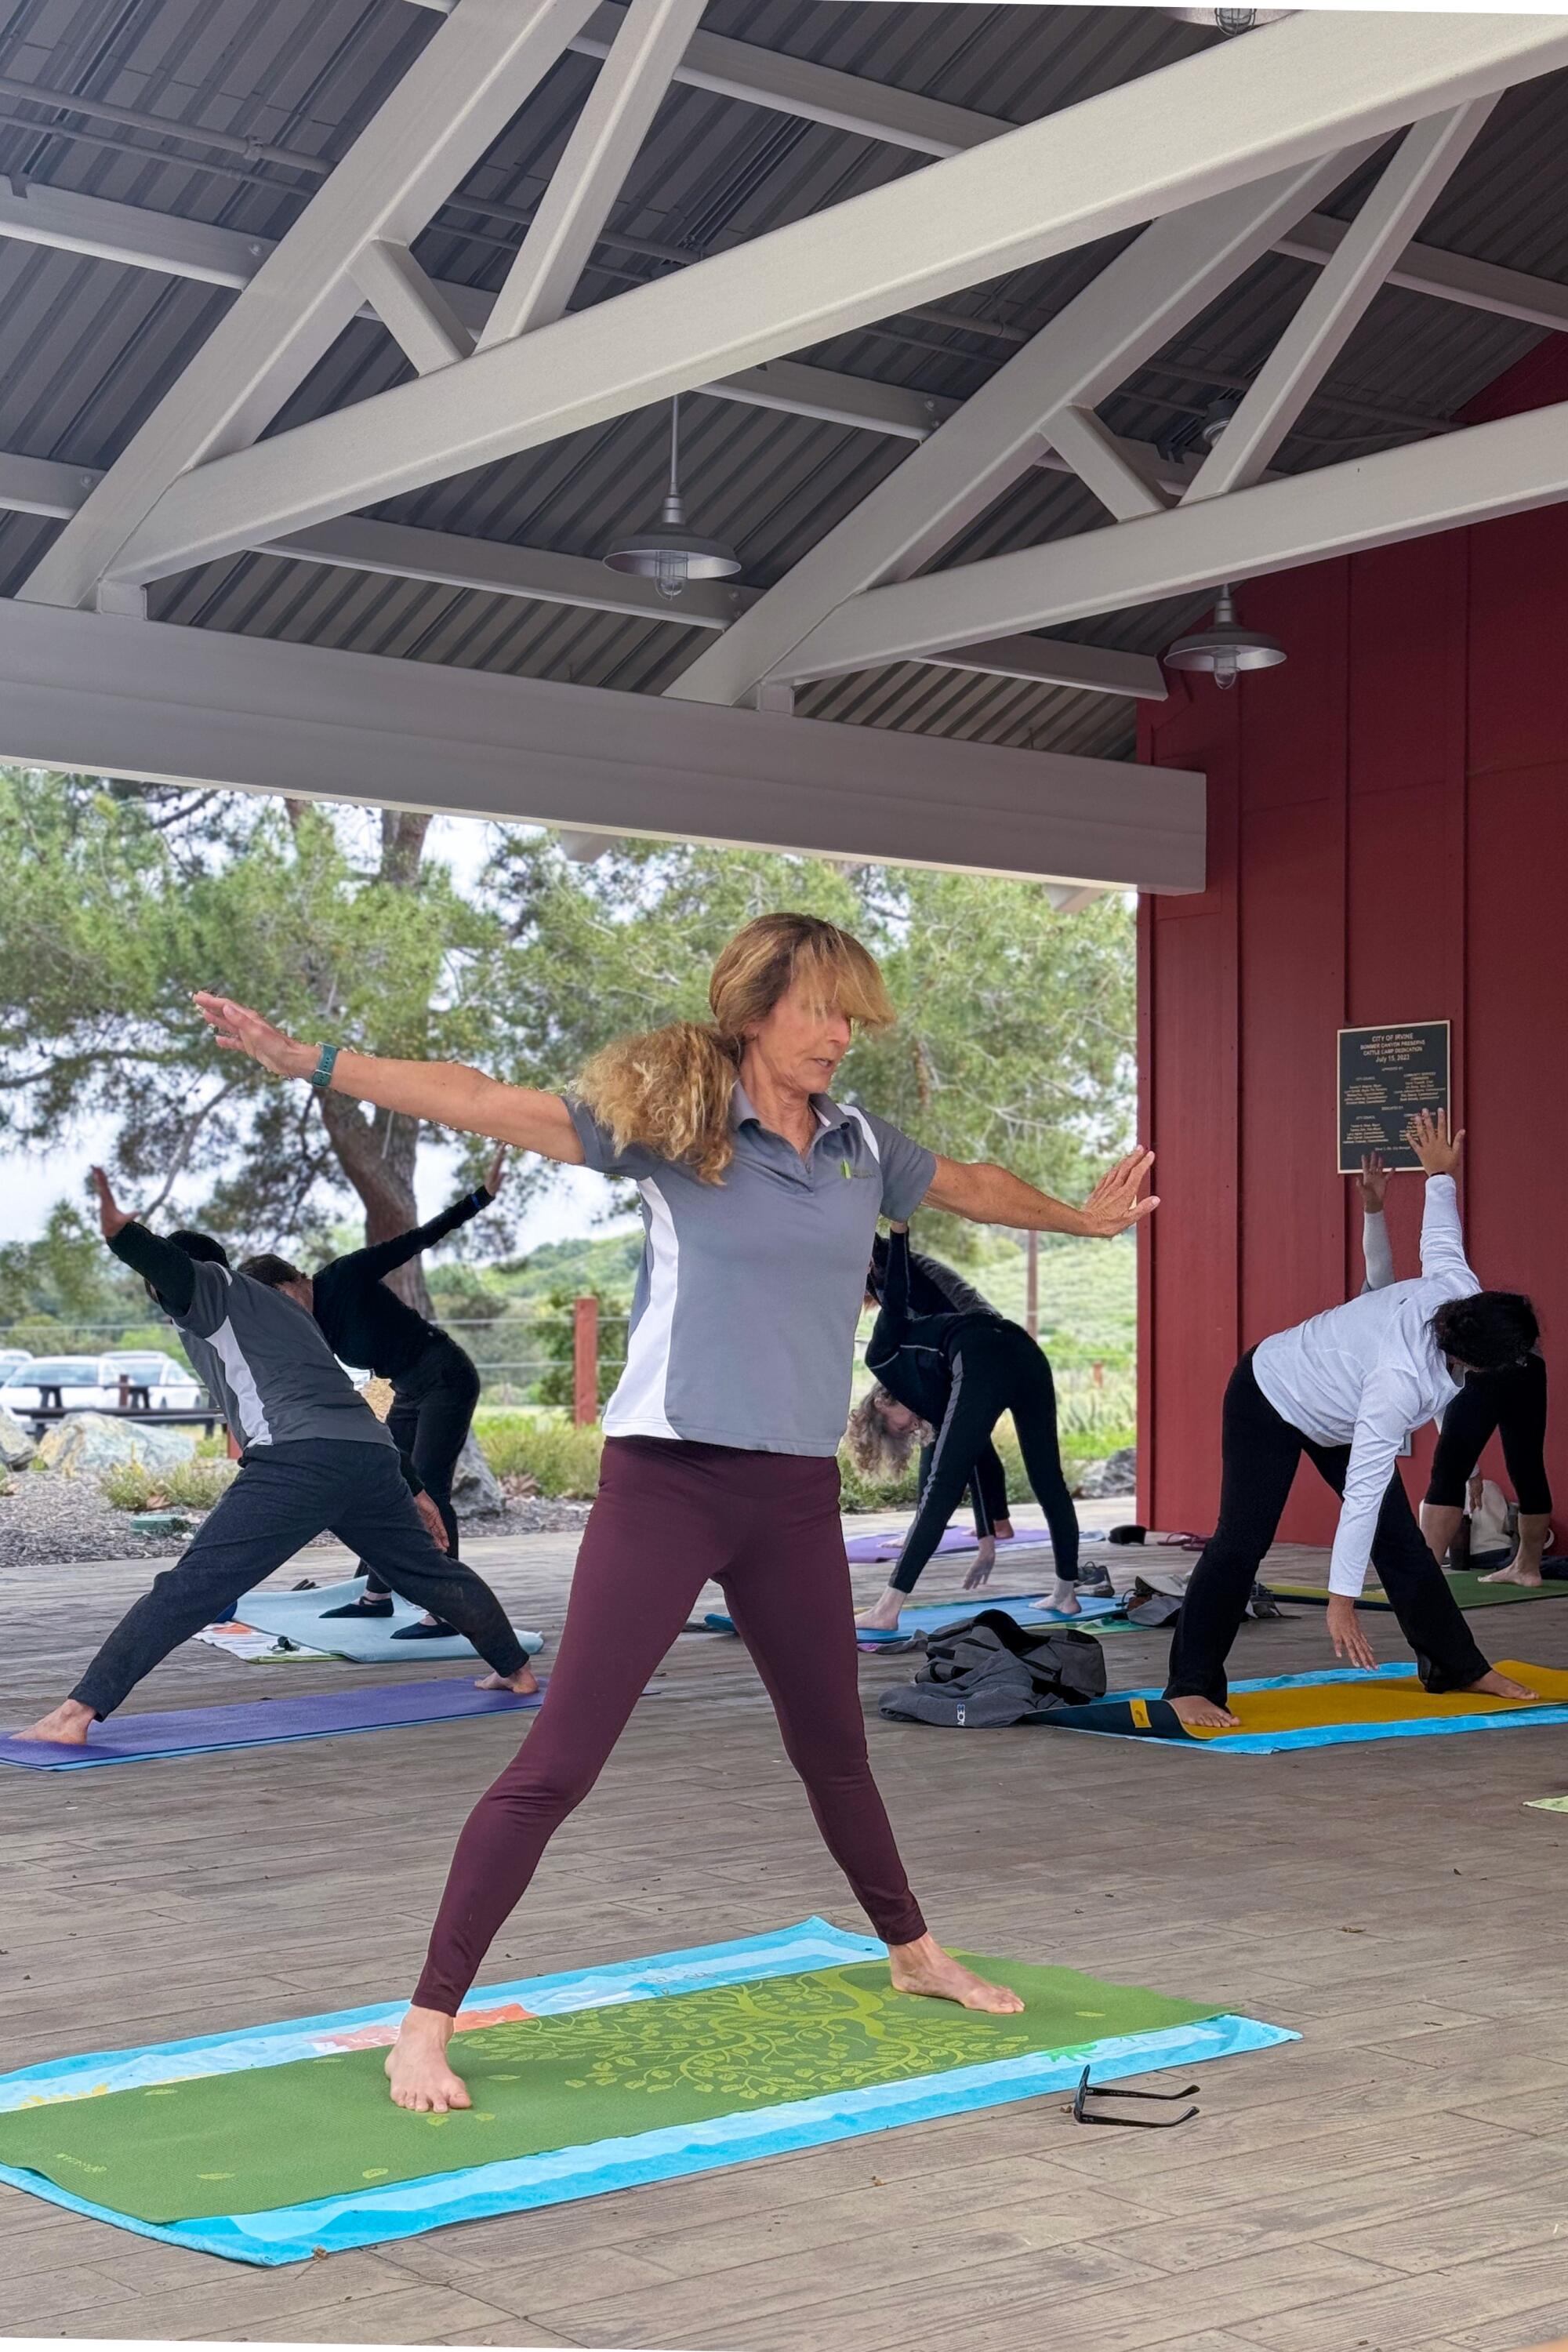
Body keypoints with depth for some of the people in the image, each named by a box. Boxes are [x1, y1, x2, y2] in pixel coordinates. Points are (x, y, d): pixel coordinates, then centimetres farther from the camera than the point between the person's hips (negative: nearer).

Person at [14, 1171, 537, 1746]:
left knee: (187, 1588, -11)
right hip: (371, 1460, 7)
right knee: (435, 1572, 30)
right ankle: (515, 1670, 46)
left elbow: (173, 1270, -11)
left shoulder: (211, 1289, 16)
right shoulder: (277, 1309, 38)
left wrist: (119, 1233, -32)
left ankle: (78, 1713, -18)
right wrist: (414, 1490, 44)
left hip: (300, 1465, -7)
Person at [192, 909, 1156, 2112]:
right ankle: (428, 2023, -1)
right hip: (669, 1479, -5)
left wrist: (1082, 1214, 44)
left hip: (797, 1493, 5)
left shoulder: (860, 1143, 8)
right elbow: (490, 1103, -15)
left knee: (833, 1744, 22)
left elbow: (972, 1185, 27)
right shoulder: (668, 1118, -8)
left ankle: (914, 1953, 44)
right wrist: (310, 1059, -23)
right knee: (560, 1760, -8)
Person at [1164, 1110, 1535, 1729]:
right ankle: (1190, 1686, -13)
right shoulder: (1399, 1383, -42)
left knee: (1400, 1539, 6)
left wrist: (1441, 1174, 19)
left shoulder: (1458, 1289, -24)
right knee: (1242, 1540, -16)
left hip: (1338, 1413, 8)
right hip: (1268, 1401, -8)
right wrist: (1341, 1602, -38)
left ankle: (1457, 1666, 15)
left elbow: (1439, 1242, -2)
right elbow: (1363, 1494, -40)